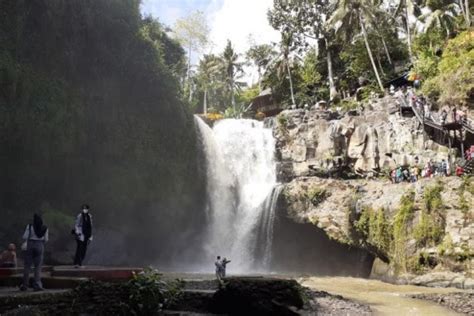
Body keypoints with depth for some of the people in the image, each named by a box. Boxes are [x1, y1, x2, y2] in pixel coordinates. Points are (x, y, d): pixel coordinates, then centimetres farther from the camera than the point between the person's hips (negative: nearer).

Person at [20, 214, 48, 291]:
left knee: (27, 266, 9)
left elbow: (25, 237, -6)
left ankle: (24, 285, 13)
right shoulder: (45, 228, 0)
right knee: (38, 267, 5)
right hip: (40, 246, 1)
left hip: (30, 245, -1)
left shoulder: (30, 226, -8)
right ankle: (37, 284, -4)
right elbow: (46, 240, 4)